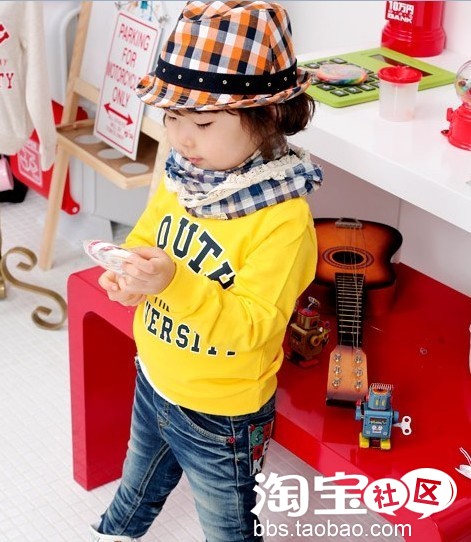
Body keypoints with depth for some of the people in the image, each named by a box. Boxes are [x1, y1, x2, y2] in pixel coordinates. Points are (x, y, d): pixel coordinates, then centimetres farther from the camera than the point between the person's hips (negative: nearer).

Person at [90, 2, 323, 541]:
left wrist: (175, 282, -42)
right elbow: (145, 234, 7)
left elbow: (254, 324, -30)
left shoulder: (283, 218, -30)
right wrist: (127, 274, -15)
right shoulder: (182, 176, -9)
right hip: (154, 382, 7)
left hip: (220, 415, -7)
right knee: (138, 486, 36)